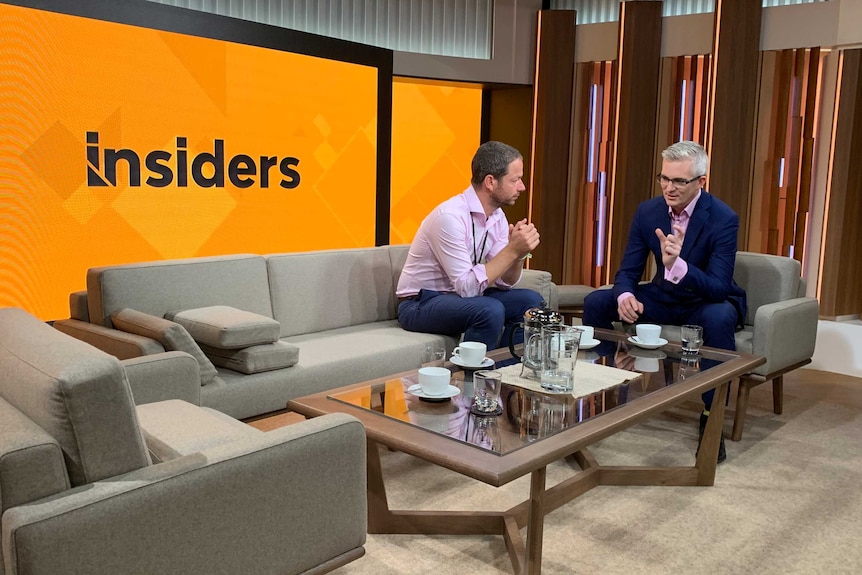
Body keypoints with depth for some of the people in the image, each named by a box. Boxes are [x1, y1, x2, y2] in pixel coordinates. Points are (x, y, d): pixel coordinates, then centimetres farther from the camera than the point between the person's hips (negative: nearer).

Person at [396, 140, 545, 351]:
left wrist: (519, 251, -19)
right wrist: (512, 250, -27)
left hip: (462, 296, 8)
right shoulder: (450, 216, -24)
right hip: (420, 304, -8)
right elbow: (467, 287, -27)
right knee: (491, 310, -30)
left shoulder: (498, 217, 1)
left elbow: (505, 282, 0)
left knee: (531, 301, -4)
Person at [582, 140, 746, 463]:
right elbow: (628, 271, -5)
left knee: (719, 317, -39)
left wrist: (677, 264, -47)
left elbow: (719, 288, -28)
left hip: (707, 302, -4)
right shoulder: (648, 212, -7)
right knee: (596, 302, -13)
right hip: (664, 299, 5)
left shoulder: (723, 219, -21)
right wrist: (625, 296, -30)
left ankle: (711, 417, -24)